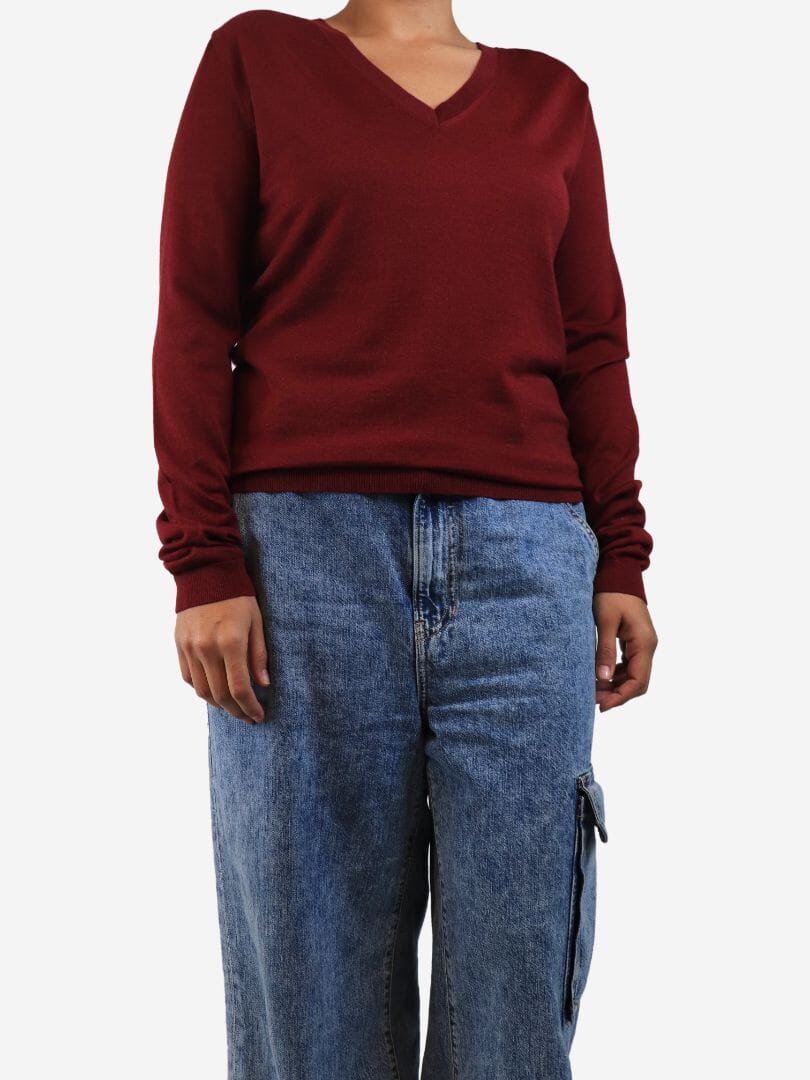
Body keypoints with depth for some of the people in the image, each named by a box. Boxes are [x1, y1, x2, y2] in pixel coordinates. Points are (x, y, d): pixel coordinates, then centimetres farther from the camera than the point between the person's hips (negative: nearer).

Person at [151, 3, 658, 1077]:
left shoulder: (552, 97, 17)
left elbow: (591, 343, 13)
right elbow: (194, 323, 3)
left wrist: (621, 559, 3)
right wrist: (204, 564, -6)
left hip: (523, 554, 2)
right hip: (307, 547, -2)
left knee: (519, 979, 1)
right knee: (313, 967, 2)